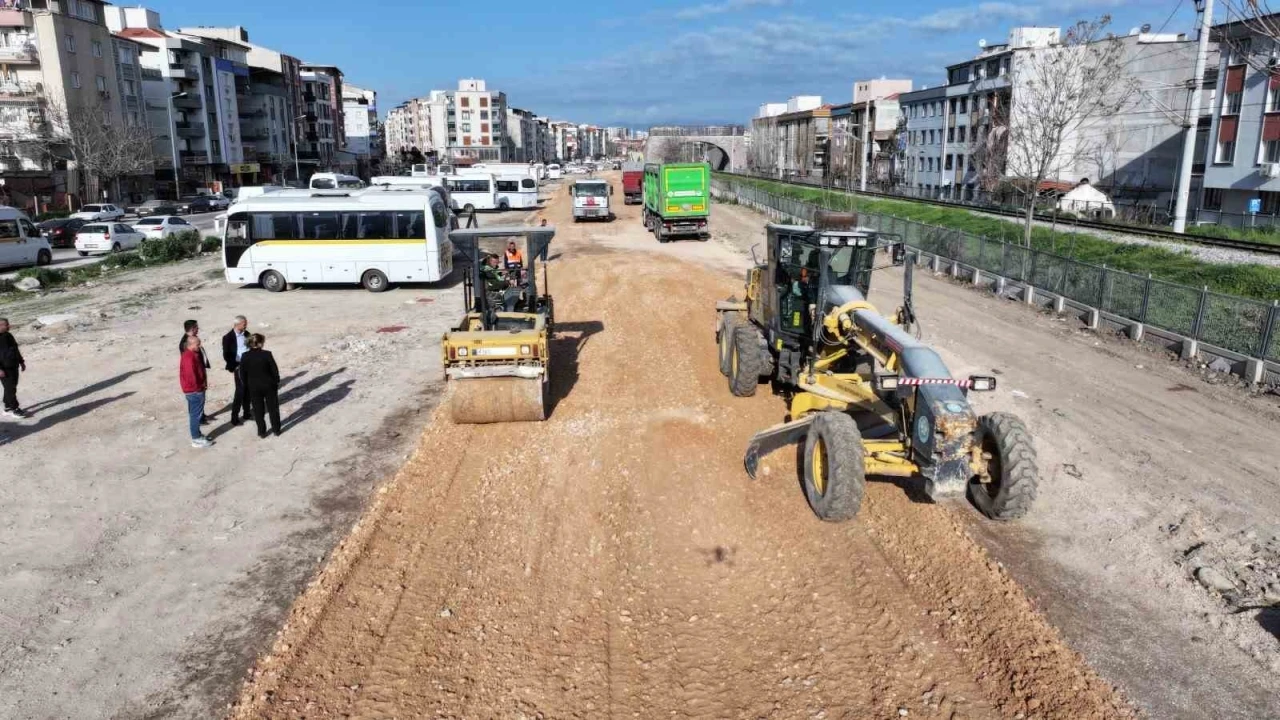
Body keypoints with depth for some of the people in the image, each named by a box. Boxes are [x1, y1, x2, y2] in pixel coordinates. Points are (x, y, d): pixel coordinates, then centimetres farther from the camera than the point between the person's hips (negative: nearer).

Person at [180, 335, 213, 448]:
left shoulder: (191, 354, 10)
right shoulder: (189, 357, -23)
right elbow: (191, 375, -26)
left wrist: (202, 383, 11)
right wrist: (199, 386, -14)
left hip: (193, 389, 10)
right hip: (194, 390, -10)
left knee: (194, 414, 18)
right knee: (196, 414, -3)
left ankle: (197, 435, 28)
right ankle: (197, 439, 3)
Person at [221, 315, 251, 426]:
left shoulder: (246, 334, 6)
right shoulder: (228, 337, -12)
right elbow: (226, 355, -12)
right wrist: (234, 368, -15)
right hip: (239, 367, -6)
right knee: (240, 391, -5)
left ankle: (246, 413, 25)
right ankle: (234, 418, 3)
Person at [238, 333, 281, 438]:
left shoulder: (245, 357, -10)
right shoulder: (267, 354, -16)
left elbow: (242, 373, -2)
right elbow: (275, 370, -10)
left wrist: (247, 386, 11)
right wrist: (277, 382, 5)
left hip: (254, 387, 1)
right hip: (269, 385, -1)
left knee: (258, 410, 12)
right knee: (273, 408, 13)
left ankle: (262, 432, 18)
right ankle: (276, 430, 22)